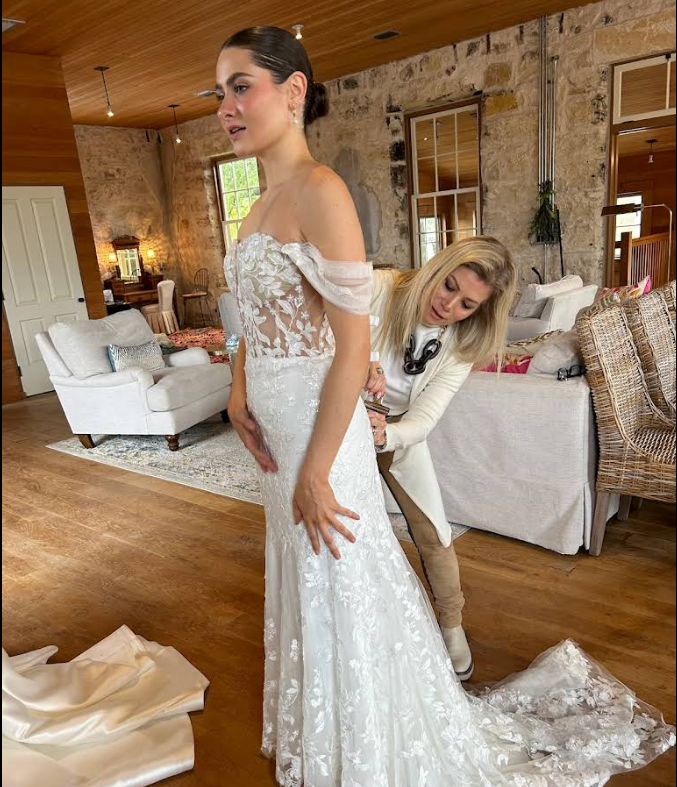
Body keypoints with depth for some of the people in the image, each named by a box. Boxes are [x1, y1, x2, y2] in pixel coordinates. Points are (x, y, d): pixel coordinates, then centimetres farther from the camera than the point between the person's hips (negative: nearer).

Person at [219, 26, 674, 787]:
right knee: (304, 584, 23)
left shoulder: (319, 192, -17)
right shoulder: (263, 203, 10)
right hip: (275, 430, 9)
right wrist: (238, 388, 2)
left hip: (320, 429, -9)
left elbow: (353, 346, -22)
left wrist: (316, 472, -20)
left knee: (342, 590, 8)